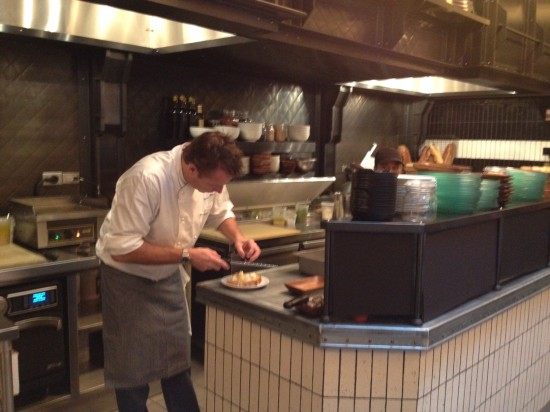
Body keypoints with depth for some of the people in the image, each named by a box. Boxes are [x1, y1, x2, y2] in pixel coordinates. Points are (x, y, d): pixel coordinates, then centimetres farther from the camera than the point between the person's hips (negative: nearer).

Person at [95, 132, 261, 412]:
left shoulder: (209, 175, -15)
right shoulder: (146, 179, -35)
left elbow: (221, 211, 5)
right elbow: (122, 248, -32)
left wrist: (237, 237, -15)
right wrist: (187, 255, -31)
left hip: (168, 275, 6)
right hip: (129, 278, -5)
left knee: (178, 360, 16)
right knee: (133, 368, 7)